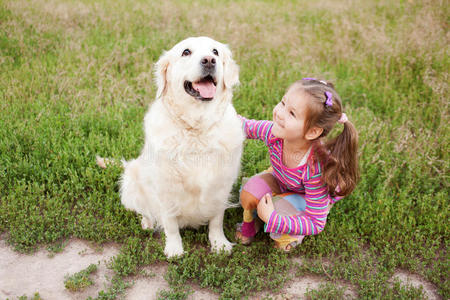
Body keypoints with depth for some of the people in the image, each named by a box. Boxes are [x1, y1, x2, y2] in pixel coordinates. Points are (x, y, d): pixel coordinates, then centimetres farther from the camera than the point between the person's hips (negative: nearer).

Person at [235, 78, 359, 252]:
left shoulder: (316, 168, -43)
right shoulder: (274, 131, -32)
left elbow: (316, 224, -33)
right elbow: (247, 127, -7)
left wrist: (272, 219, -37)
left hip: (310, 196, -4)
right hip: (280, 180, 4)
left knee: (278, 233, -24)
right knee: (248, 195, -20)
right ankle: (250, 220, 14)